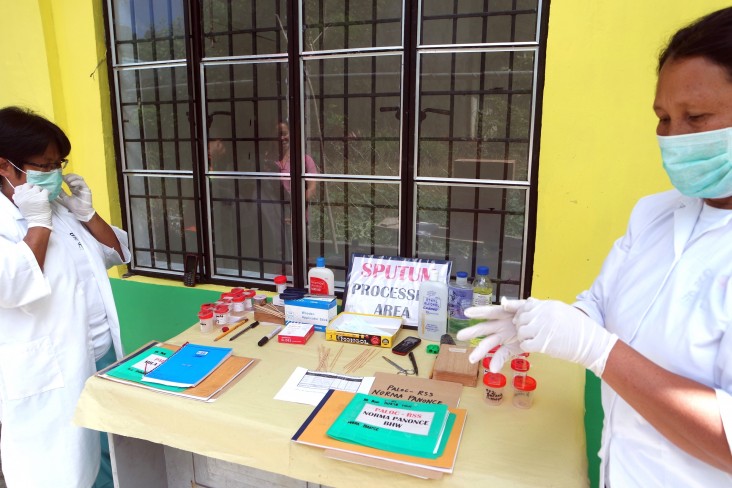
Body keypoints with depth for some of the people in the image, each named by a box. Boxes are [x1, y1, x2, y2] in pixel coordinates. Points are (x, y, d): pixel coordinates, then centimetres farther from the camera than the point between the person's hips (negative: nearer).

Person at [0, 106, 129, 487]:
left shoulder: (61, 207, 10)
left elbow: (117, 253, 11)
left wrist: (86, 213, -2)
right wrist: (38, 224, -20)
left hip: (104, 356, 6)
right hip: (50, 375, -6)